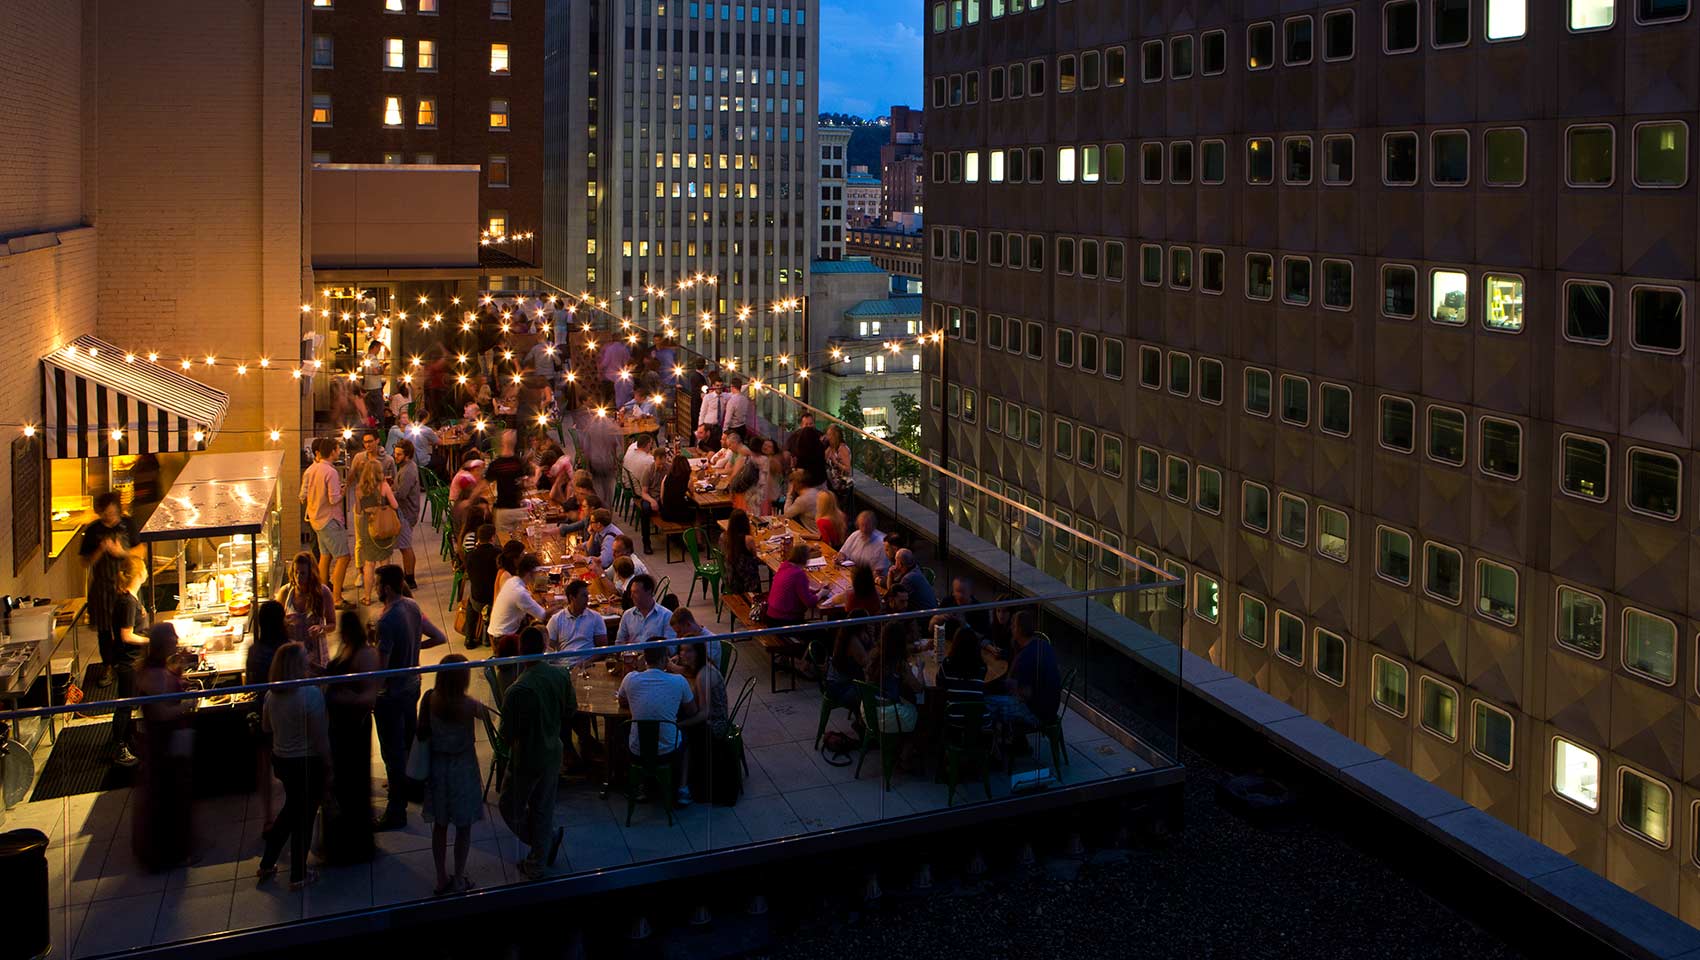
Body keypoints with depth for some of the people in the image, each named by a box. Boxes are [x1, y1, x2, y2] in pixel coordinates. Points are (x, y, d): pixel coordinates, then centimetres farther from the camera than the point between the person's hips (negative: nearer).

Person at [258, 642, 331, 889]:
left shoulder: (272, 694, -4)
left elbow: (266, 727, 11)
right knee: (304, 816, 8)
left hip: (280, 760, 6)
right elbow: (320, 737, -20)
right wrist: (328, 765, -9)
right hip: (307, 763, -6)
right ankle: (298, 875, 19)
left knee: (291, 808, 26)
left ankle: (267, 864, 32)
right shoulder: (311, 694, -24)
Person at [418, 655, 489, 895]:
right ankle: (459, 880, 22)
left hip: (437, 767, 4)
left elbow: (423, 733, -7)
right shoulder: (469, 705, -24)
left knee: (440, 825, 18)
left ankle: (441, 879, 28)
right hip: (463, 768, -4)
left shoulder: (429, 699, -14)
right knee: (463, 827, 13)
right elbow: (487, 716, -5)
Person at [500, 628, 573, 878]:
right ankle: (536, 865, 30)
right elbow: (571, 710, 4)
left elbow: (507, 734, -19)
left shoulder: (516, 691, -29)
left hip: (526, 760, -6)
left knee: (512, 809, 19)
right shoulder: (562, 676, -12)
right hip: (552, 755, 6)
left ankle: (550, 837, 26)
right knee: (543, 810, 19)